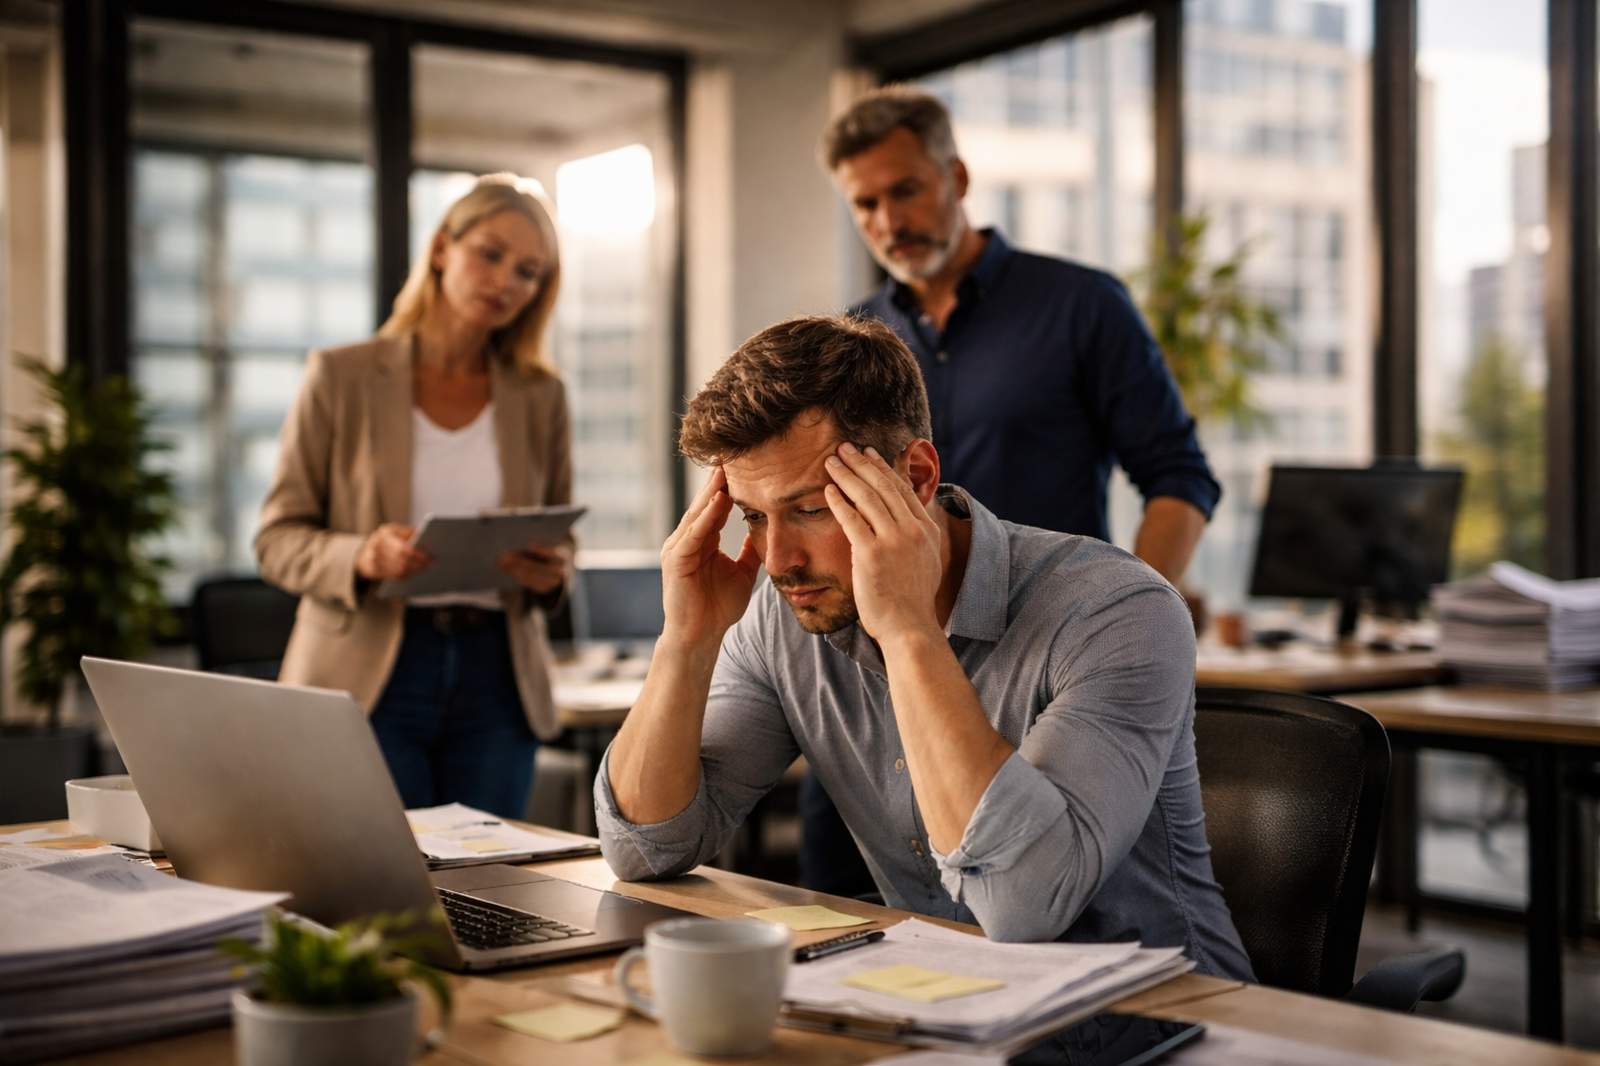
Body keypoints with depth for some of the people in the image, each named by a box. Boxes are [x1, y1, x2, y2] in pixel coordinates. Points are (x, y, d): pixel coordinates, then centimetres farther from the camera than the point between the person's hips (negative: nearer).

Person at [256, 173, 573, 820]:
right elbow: (277, 539, 0)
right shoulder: (342, 377, 1)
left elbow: (562, 543, 14)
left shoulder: (540, 396, 9)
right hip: (368, 677, -2)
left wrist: (552, 571, -10)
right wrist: (362, 557, -21)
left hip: (496, 678, 3)